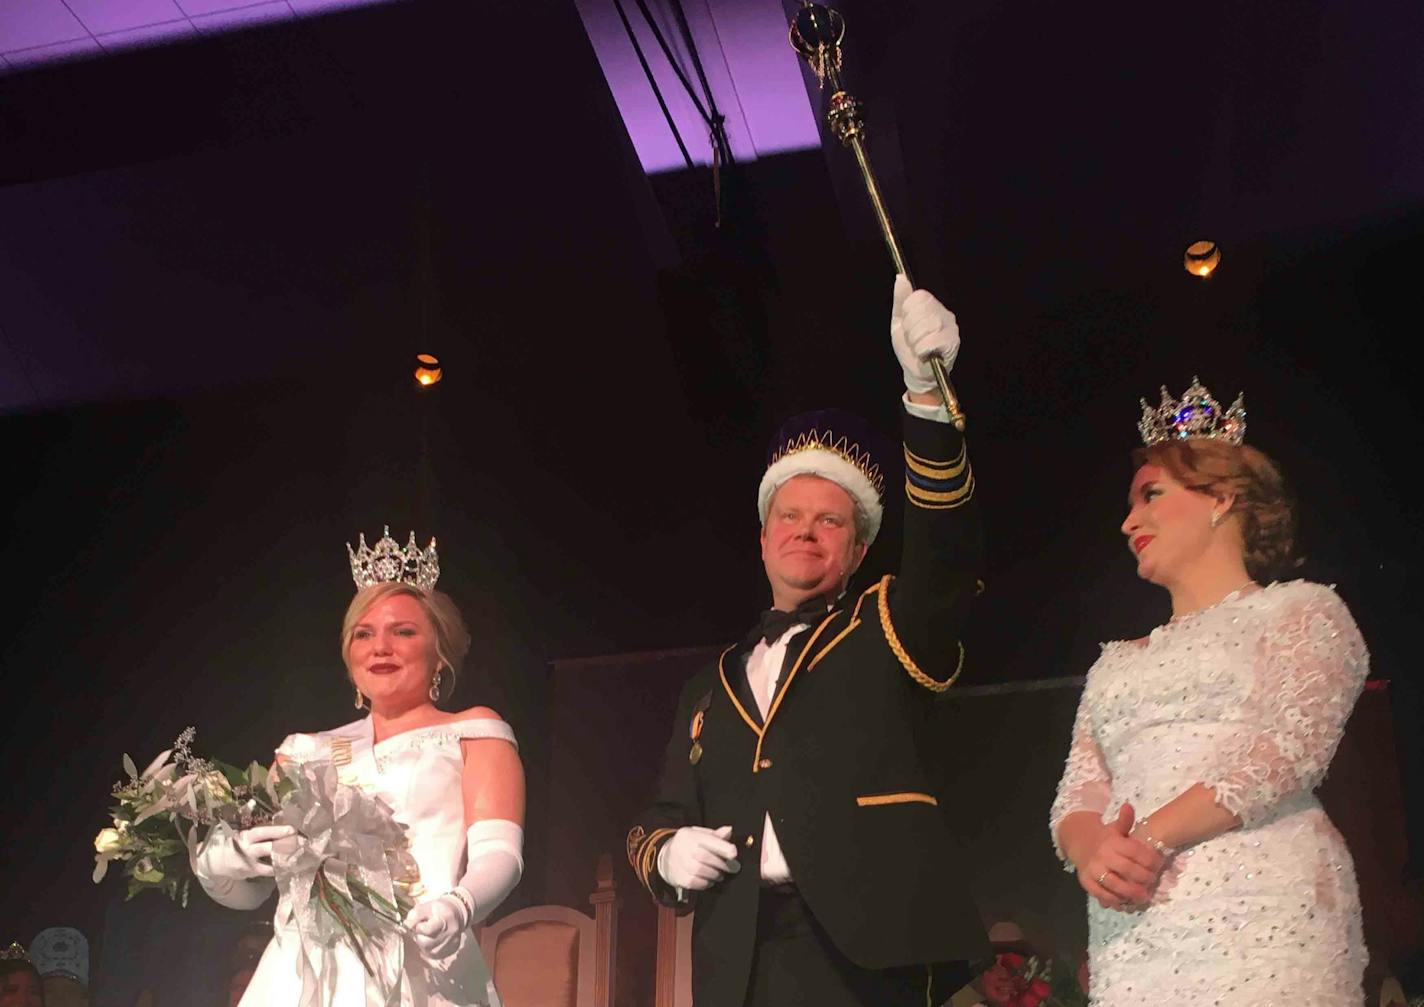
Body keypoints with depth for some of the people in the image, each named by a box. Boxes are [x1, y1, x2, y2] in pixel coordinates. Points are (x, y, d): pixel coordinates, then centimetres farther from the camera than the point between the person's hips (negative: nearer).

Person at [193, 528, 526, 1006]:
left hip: (417, 969, -3)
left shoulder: (471, 733, 10)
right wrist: (219, 863, -6)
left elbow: (499, 852, -5)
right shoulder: (308, 751, 21)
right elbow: (246, 890, 17)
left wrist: (456, 909, -25)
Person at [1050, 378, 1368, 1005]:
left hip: (1255, 919, -5)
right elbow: (1076, 799, 15)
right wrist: (1091, 849, -9)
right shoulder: (1116, 663, 26)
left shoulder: (1298, 610, 9)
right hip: (1129, 937, 5)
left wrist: (1153, 836, -16)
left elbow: (1293, 747, -8)